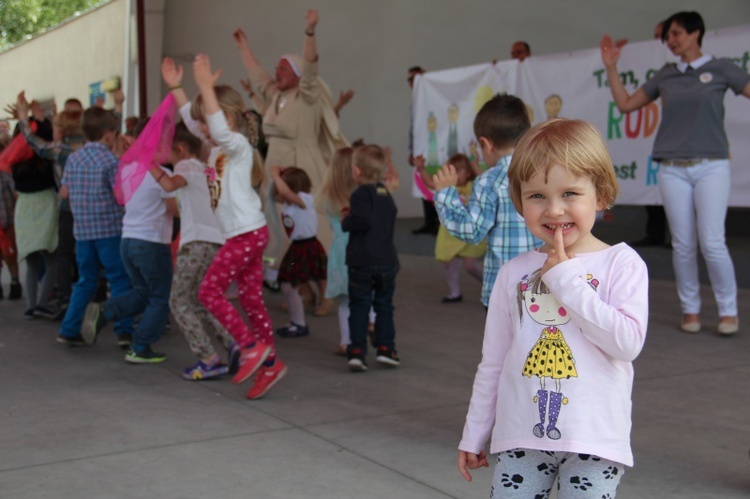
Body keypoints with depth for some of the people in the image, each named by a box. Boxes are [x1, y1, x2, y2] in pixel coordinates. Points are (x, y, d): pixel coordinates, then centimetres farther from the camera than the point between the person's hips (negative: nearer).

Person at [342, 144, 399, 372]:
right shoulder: (386, 194, 12)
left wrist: (346, 221, -5)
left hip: (361, 261, -5)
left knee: (359, 306, 2)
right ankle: (385, 347, 11)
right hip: (387, 259, 5)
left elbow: (363, 221, -24)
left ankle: (357, 351, -2)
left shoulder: (361, 194, -10)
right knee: (384, 304, 13)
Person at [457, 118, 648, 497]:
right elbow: (492, 363, 11)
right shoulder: (514, 272, 5)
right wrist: (474, 434, 13)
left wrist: (565, 279, -15)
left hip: (593, 440, -3)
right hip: (520, 437, 3)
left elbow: (628, 341, -18)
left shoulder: (621, 264, -4)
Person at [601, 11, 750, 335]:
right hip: (673, 170, 3)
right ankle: (690, 309, 14)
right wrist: (611, 68, 11)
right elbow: (626, 104, 17)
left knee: (712, 242, -9)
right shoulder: (665, 76, 13)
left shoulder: (721, 69, 5)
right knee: (683, 244, 1)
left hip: (711, 166, -3)